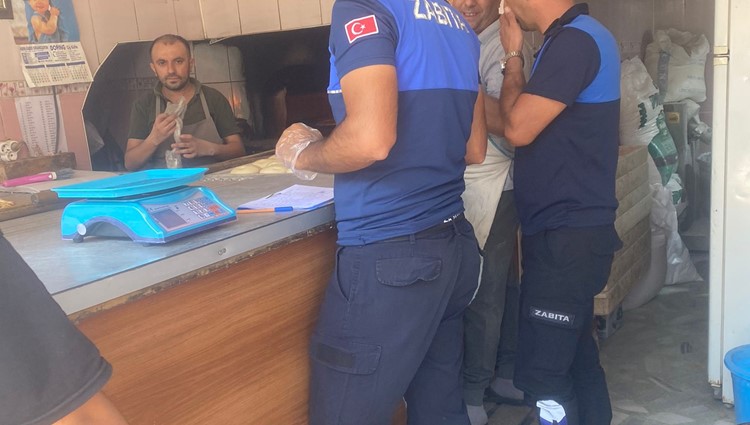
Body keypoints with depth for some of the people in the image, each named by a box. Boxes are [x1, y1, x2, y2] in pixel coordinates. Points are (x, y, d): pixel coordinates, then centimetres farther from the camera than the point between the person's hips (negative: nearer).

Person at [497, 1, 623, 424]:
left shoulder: (573, 41, -18)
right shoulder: (578, 35, 14)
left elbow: (518, 127, -17)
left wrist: (513, 56, -5)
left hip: (567, 235, -10)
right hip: (573, 229, 10)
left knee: (542, 371, -4)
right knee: (575, 352, 20)